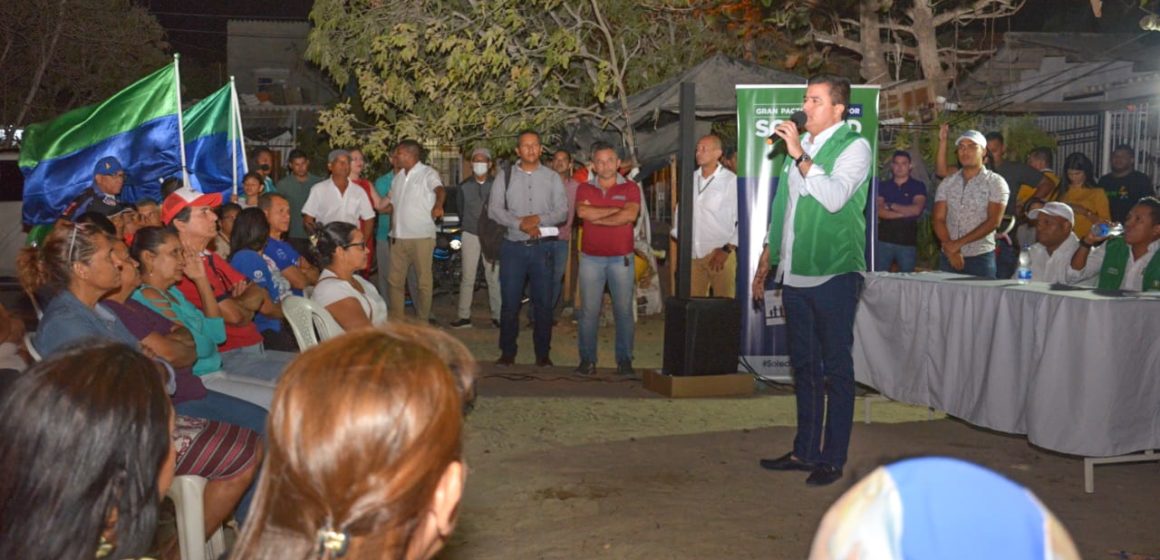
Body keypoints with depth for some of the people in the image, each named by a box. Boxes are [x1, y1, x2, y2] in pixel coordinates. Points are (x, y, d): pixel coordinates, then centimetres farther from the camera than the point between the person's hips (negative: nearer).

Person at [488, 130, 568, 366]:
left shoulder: (552, 178, 6)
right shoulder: (505, 177, 5)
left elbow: (562, 212, 1)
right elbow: (494, 209, -3)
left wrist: (539, 219, -16)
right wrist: (520, 224, -15)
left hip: (542, 247, 0)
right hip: (513, 247, 0)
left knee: (543, 303, 4)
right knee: (509, 302, 2)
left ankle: (543, 354, 15)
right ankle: (507, 353, 14)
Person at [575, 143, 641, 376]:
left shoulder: (630, 188, 5)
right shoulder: (584, 189, 9)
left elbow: (630, 215, -13)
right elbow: (583, 212, -11)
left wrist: (598, 218, -8)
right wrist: (616, 210, -9)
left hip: (621, 258, -1)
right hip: (591, 258, 1)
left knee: (624, 310, 1)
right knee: (589, 311, 0)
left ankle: (624, 360, 8)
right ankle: (587, 360, 6)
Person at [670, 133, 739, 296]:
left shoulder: (731, 180, -9)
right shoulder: (690, 179, 9)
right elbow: (680, 209, 19)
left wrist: (727, 250, -11)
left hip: (719, 255, -5)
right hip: (693, 254, 5)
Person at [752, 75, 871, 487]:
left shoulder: (854, 147, -5)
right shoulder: (800, 145, 16)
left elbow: (834, 198, -22)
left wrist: (800, 157, -20)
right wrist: (765, 263, 22)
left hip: (833, 273, -7)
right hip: (795, 274, 7)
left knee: (835, 369, 1)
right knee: (804, 366, 13)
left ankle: (833, 459, 8)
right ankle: (805, 451, 22)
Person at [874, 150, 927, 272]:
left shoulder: (918, 186, 5)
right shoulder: (883, 186, 9)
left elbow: (916, 210, -10)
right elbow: (880, 211, -4)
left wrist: (891, 206, -3)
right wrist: (905, 213, -8)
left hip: (907, 241, -1)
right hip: (884, 240, 1)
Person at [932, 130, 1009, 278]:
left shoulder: (995, 182, 0)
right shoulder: (947, 183, 10)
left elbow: (993, 222, -8)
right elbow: (938, 219, 3)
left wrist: (959, 243, -14)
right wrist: (951, 250, -11)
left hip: (980, 257, -3)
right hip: (948, 258, 3)